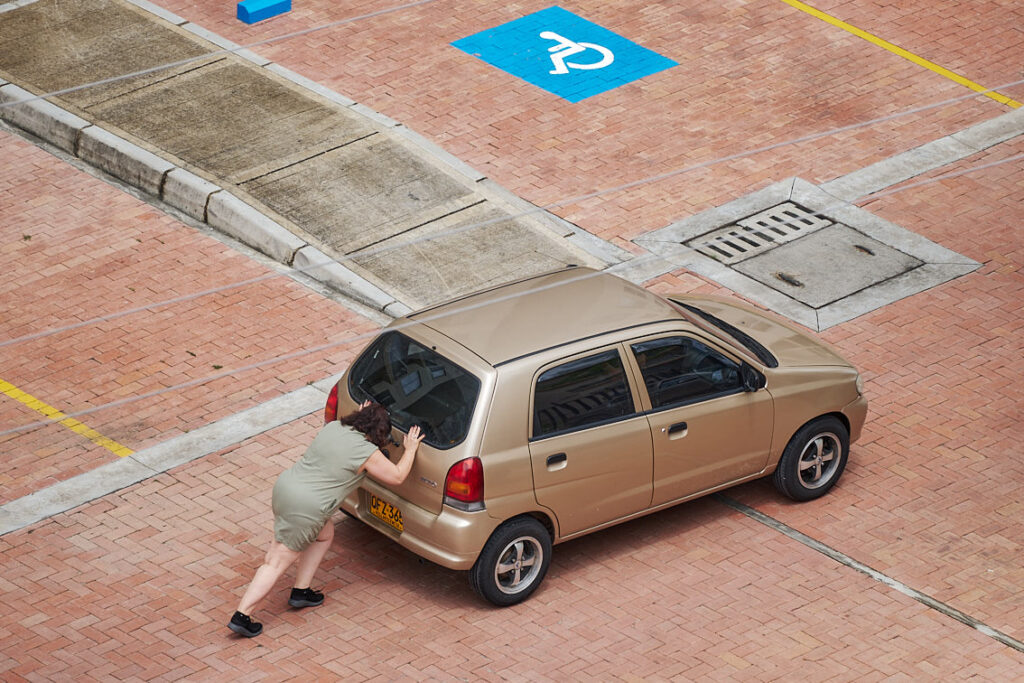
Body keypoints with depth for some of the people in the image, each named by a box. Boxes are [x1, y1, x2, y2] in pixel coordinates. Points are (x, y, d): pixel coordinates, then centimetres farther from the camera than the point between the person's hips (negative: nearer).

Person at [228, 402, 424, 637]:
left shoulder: (333, 427, 9)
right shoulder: (367, 452, -9)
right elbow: (397, 477, 4)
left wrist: (360, 417, 36)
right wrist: (410, 450, 18)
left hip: (285, 485, 8)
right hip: (305, 509, -8)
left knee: (325, 533, 28)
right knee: (276, 564, -3)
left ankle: (301, 591, 29)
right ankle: (241, 616, -5)